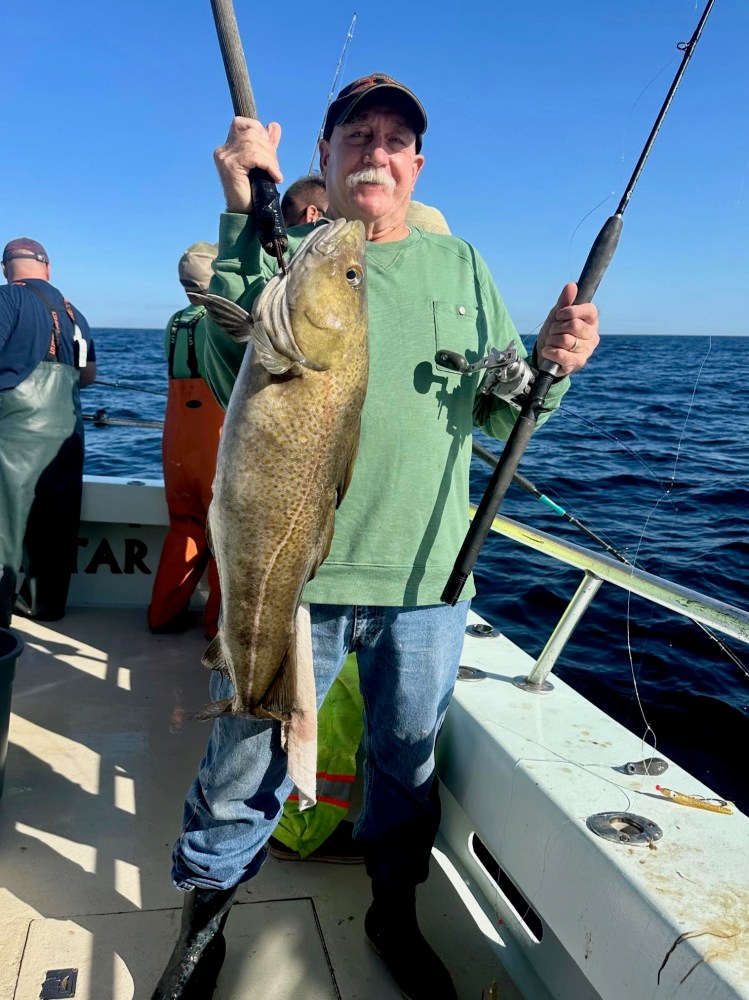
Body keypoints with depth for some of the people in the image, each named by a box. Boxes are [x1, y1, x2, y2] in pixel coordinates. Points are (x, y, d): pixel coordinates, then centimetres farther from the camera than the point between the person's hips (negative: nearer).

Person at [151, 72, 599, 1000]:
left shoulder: (459, 264, 10)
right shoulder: (285, 254, 2)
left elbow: (498, 413, 8)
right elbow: (235, 380, -17)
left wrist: (548, 365, -13)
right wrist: (243, 218, -22)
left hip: (429, 576, 3)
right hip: (297, 572, -2)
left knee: (408, 758, 18)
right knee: (247, 760, 9)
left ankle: (393, 913, 43)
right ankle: (202, 922, 35)